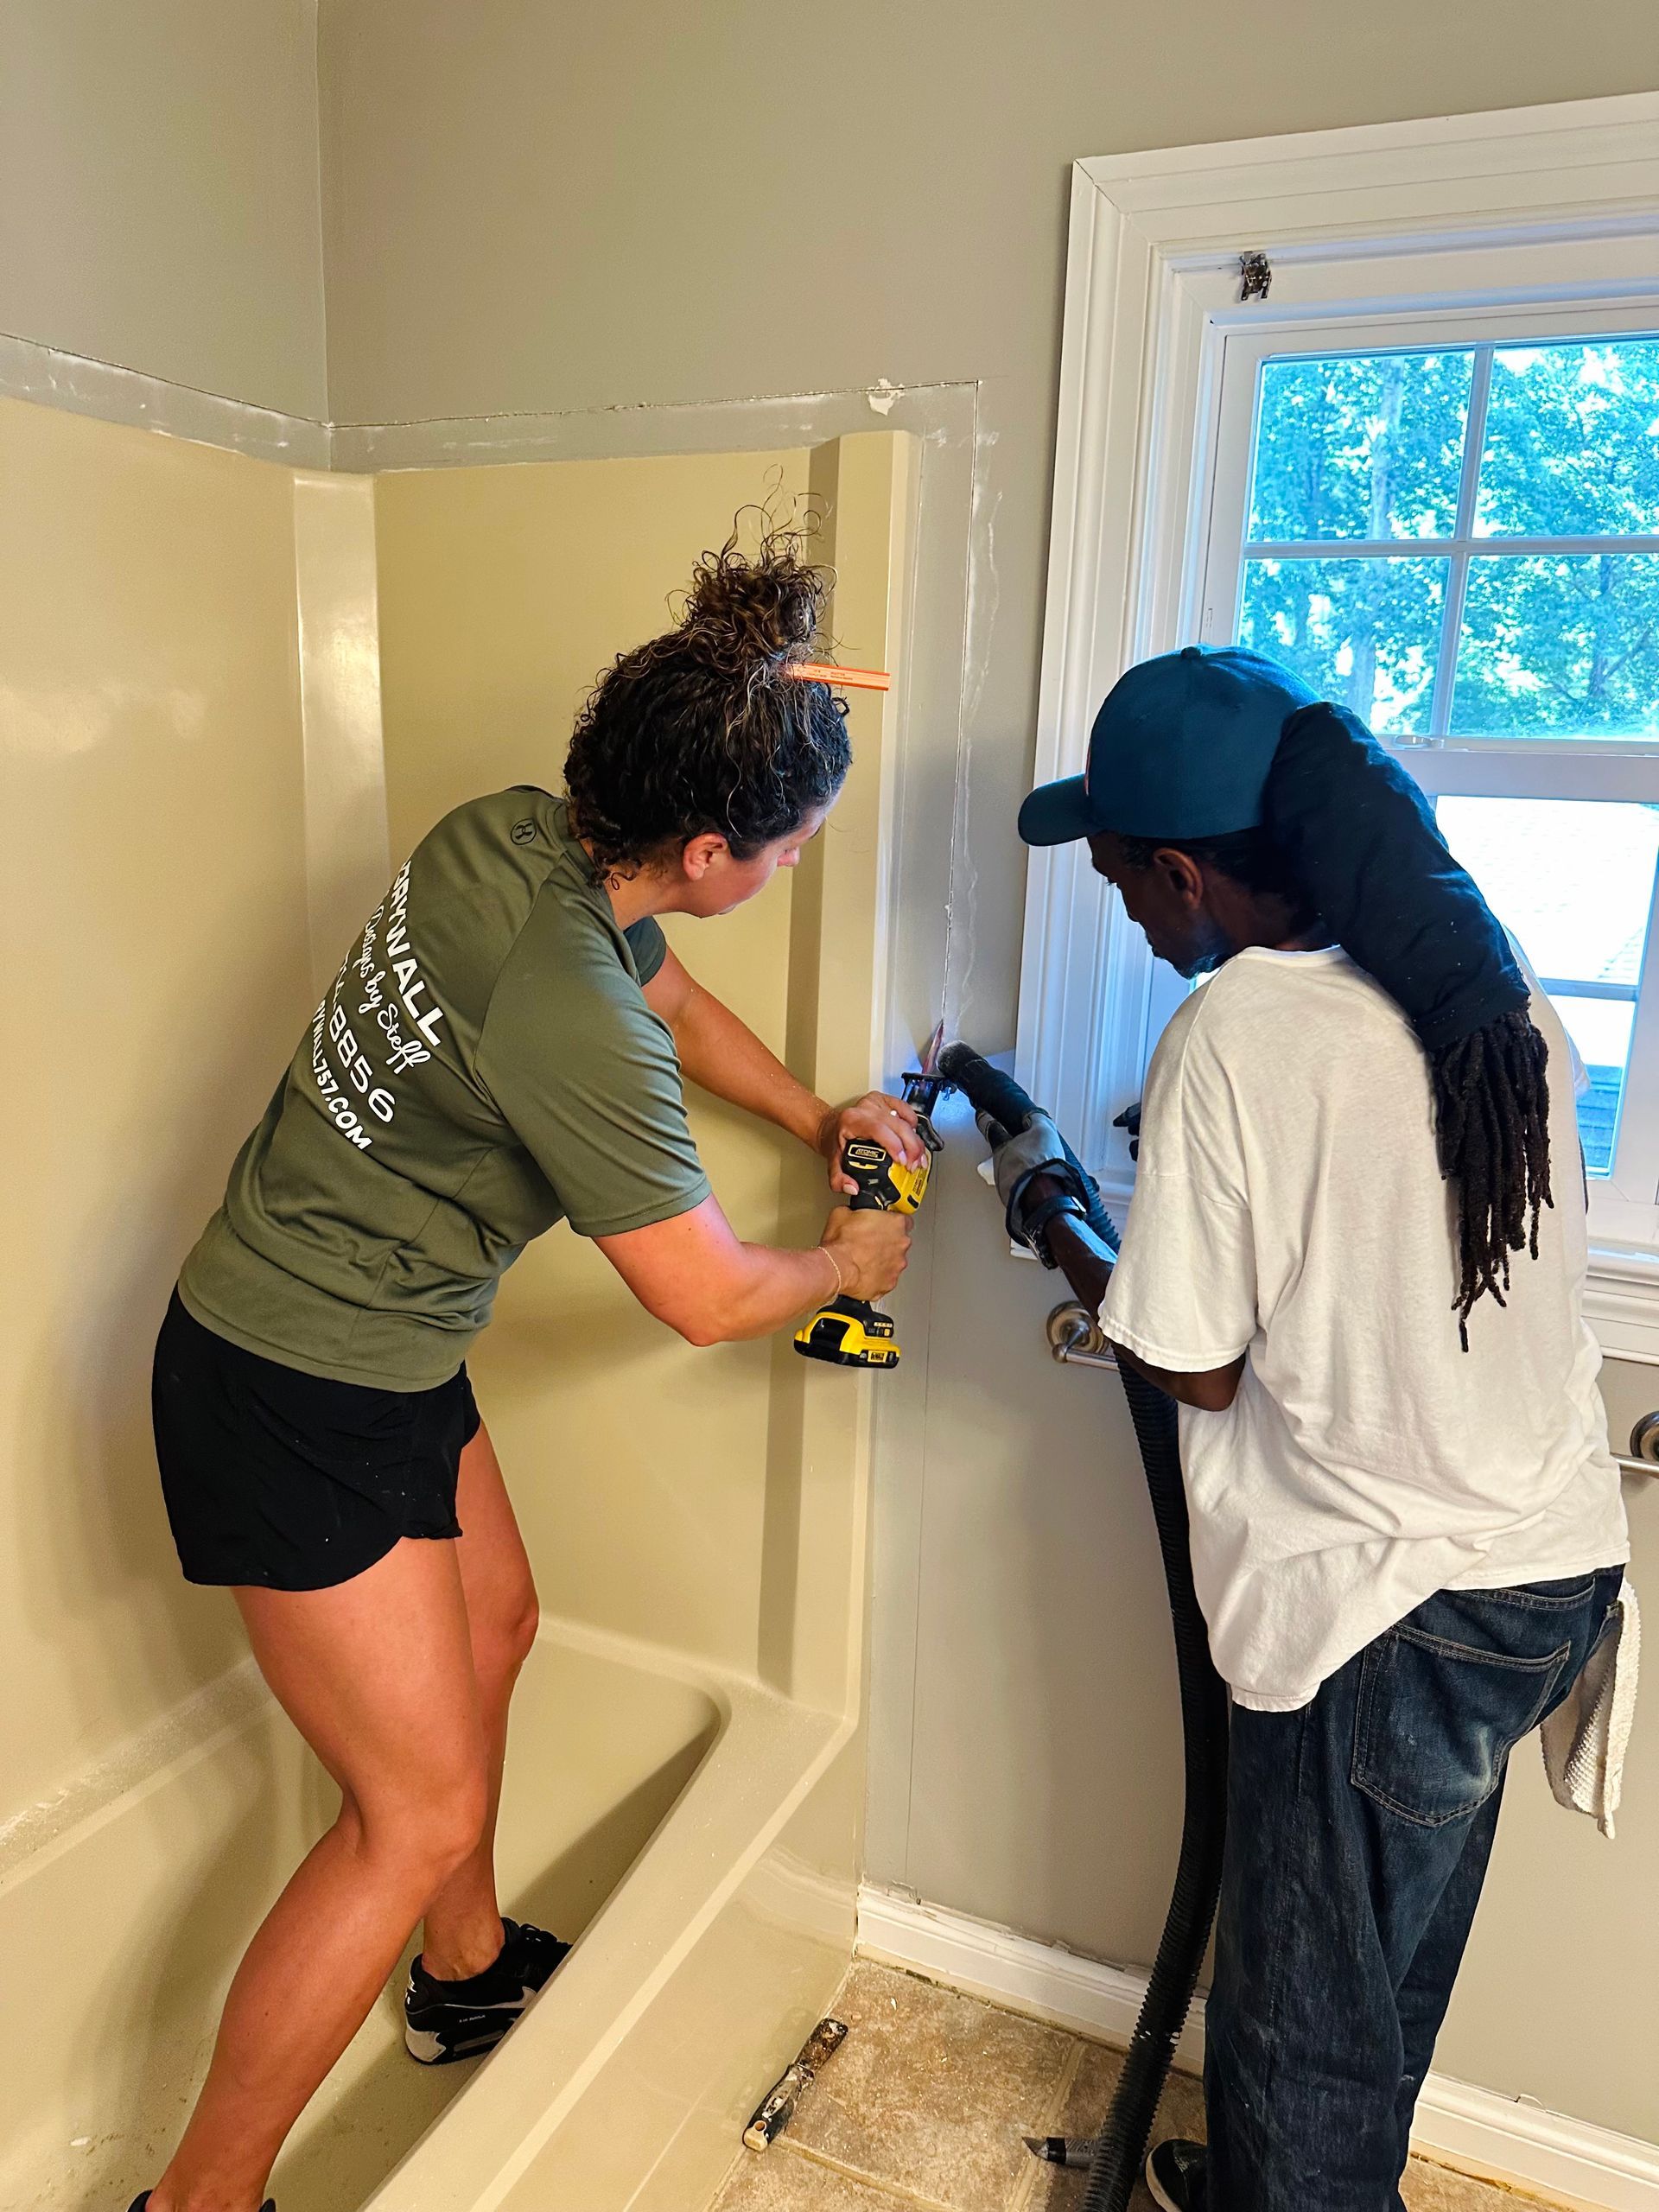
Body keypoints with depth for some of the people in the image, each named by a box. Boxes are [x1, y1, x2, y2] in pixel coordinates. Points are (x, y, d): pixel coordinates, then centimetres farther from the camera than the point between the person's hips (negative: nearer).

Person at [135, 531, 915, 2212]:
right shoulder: (570, 1016, -32)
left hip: (388, 1356, 10)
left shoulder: (518, 834, -6)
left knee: (490, 1625, 25)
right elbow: (709, 1297, -19)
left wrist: (820, 1119, 18)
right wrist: (848, 1263, 1)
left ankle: (466, 1973, 48)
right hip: (300, 1399, -9)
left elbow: (675, 1003, 15)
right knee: (418, 1809, 1)